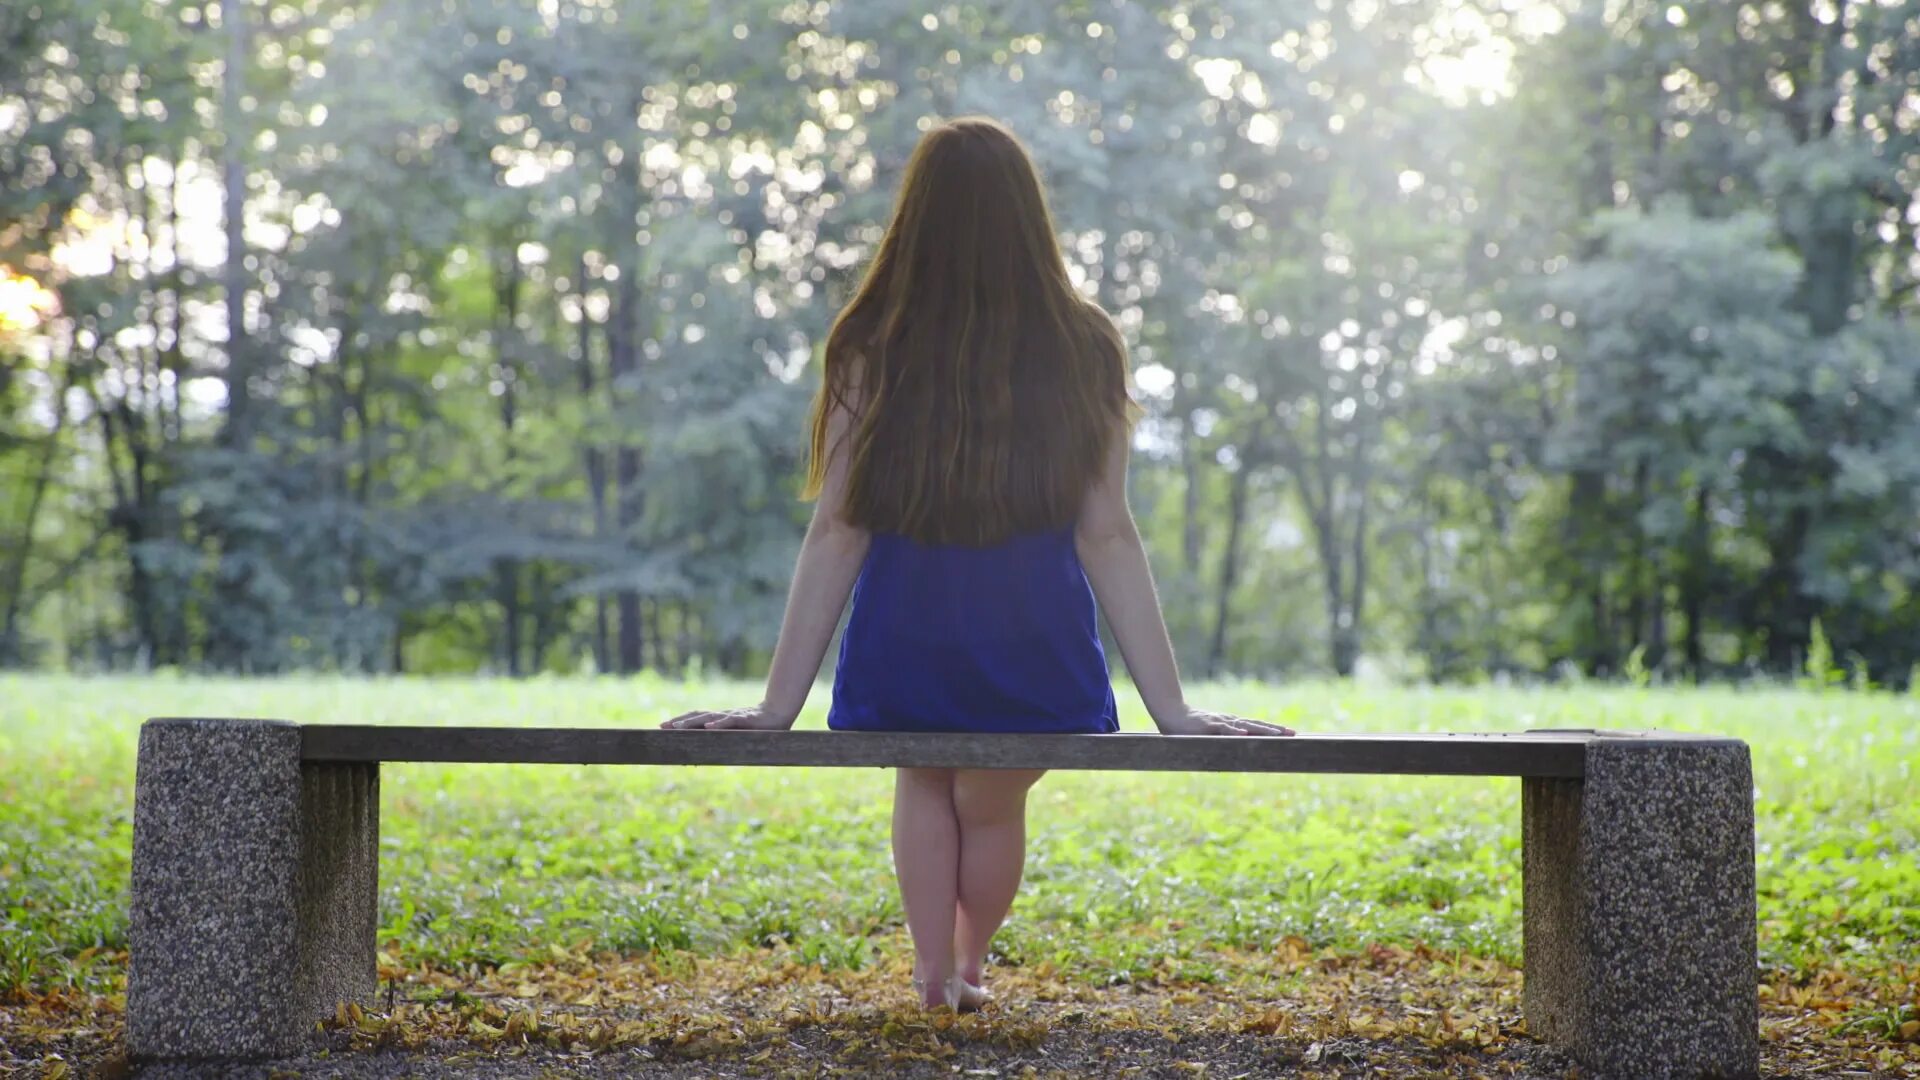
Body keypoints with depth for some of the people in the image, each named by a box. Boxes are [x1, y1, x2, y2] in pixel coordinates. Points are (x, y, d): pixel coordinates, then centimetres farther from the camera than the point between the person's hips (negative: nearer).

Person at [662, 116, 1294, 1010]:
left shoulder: (872, 353, -7)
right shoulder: (1083, 353, -6)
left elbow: (836, 533, -7)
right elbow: (1106, 537, -7)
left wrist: (778, 704, -2)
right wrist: (1173, 710, -3)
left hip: (904, 660, 0)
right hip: (1036, 665, 0)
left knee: (924, 782, 33)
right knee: (993, 803, 28)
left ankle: (934, 966, 36)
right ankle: (969, 965, 50)